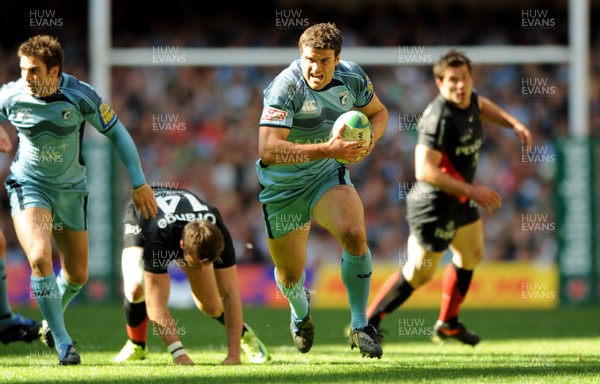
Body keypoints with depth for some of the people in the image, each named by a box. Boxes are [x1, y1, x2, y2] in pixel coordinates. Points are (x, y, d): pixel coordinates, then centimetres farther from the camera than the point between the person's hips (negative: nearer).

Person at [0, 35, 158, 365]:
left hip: (71, 189, 2)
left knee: (78, 275, 11)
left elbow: (116, 133, -6)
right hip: (29, 186, -2)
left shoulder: (80, 96, -18)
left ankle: (51, 318, 44)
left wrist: (139, 182, -6)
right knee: (40, 258, -24)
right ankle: (62, 343, -13)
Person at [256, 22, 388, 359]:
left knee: (354, 235, -27)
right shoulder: (286, 87, -27)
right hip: (283, 186, -2)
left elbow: (378, 112, 10)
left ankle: (360, 325, -12)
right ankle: (301, 310, 50)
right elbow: (268, 150, -36)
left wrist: (369, 139, -13)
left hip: (328, 176, 2)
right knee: (290, 274, 11)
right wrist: (327, 149, -41)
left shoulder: (352, 77, -10)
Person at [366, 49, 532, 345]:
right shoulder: (439, 118, -31)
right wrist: (471, 190, -32)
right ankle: (367, 324, 8)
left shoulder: (468, 99, -2)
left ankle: (448, 323, 41)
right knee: (418, 274, -4)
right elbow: (425, 171, -35)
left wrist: (514, 124, 15)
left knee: (471, 255, 25)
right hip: (436, 204, -10)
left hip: (460, 199, 10)